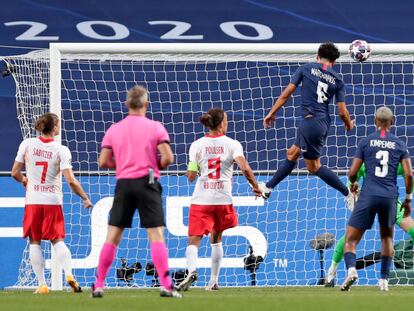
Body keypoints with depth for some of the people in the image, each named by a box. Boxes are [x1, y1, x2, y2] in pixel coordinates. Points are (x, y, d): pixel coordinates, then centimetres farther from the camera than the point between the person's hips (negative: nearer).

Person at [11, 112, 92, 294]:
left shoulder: (27, 144, -1)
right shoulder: (61, 150, -6)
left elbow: (15, 173, 4)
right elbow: (70, 180, -11)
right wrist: (85, 198, 1)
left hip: (33, 200, 1)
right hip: (53, 201, -1)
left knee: (35, 242, 7)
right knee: (57, 240, 5)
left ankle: (42, 284, 2)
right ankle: (69, 274, -17)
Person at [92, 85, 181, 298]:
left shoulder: (114, 130, 6)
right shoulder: (155, 127, -2)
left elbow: (103, 162, 4)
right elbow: (167, 158, -9)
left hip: (123, 184, 3)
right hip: (147, 183, -3)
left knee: (112, 236, 8)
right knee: (156, 235, -5)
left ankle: (98, 285, 8)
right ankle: (166, 286, -12)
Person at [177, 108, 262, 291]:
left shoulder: (197, 145, 1)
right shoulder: (232, 144, -1)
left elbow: (191, 176, -3)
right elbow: (245, 168, -14)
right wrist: (256, 187, 0)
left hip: (201, 200, -1)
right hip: (223, 199, 1)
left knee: (194, 240, -5)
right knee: (216, 239, 19)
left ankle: (191, 270, -33)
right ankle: (213, 281, 19)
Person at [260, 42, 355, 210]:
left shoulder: (306, 69, -1)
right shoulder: (337, 80, 6)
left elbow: (287, 93, -2)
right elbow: (342, 112, 3)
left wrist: (272, 113, 6)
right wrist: (349, 124, 24)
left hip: (310, 119, -6)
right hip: (324, 122, 6)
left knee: (314, 166, 3)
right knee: (292, 153, 20)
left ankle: (348, 194, 2)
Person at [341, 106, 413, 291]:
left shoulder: (366, 142, 5)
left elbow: (353, 172, 3)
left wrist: (353, 183, 25)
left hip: (369, 194, -2)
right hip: (390, 196, 2)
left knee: (350, 239, 1)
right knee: (387, 237, 25)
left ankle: (351, 269, -28)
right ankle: (384, 279, 18)